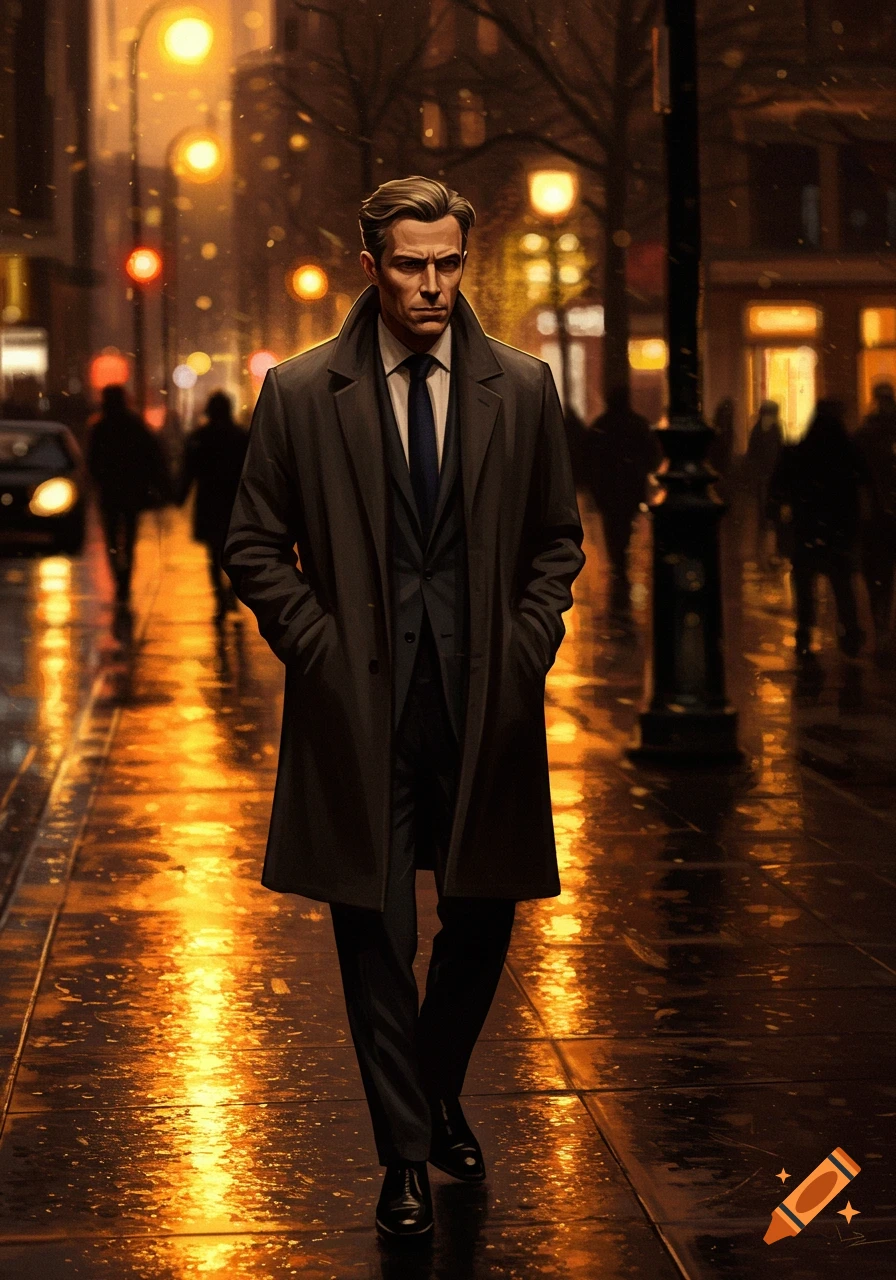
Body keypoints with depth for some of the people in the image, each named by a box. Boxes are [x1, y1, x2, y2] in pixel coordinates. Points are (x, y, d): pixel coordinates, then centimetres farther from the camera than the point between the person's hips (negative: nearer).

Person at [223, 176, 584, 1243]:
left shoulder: (521, 390, 5)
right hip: (361, 708, -2)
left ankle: (438, 1102, 36)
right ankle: (405, 1153, 17)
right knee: (376, 935, 4)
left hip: (485, 703, 2)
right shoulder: (300, 394, -1)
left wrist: (527, 642, 1)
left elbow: (558, 537, 13)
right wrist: (319, 648, -5)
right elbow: (255, 546, 4)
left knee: (483, 921, 11)